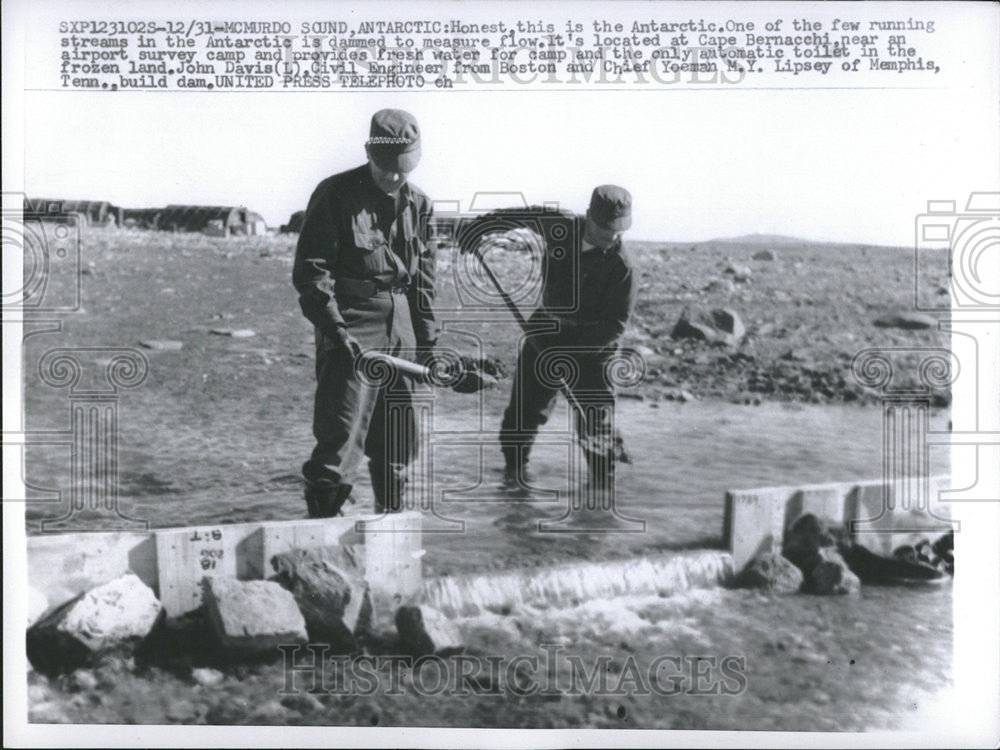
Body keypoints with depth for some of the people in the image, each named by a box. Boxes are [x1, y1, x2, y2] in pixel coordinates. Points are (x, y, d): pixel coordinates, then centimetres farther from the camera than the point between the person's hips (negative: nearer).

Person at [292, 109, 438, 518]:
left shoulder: (418, 203, 10)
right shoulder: (335, 195, -7)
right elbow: (310, 271, -9)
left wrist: (428, 339, 12)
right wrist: (336, 330, -17)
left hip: (401, 332, 6)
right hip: (351, 331, -6)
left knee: (397, 443, 13)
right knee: (341, 437, -10)